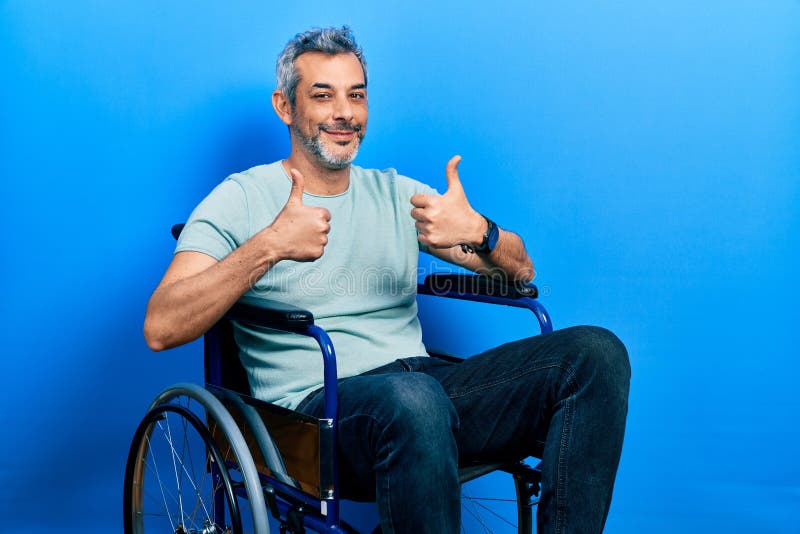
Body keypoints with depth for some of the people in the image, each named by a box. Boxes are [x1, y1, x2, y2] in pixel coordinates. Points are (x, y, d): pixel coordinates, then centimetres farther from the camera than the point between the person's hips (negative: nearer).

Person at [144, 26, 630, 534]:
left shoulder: (397, 194, 19)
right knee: (411, 397, -40)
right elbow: (161, 329, -9)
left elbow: (521, 270, 14)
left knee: (596, 352, -15)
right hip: (314, 402, -5)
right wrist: (268, 247, -23)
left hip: (428, 384, 6)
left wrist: (478, 233, -10)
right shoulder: (242, 199, 4)